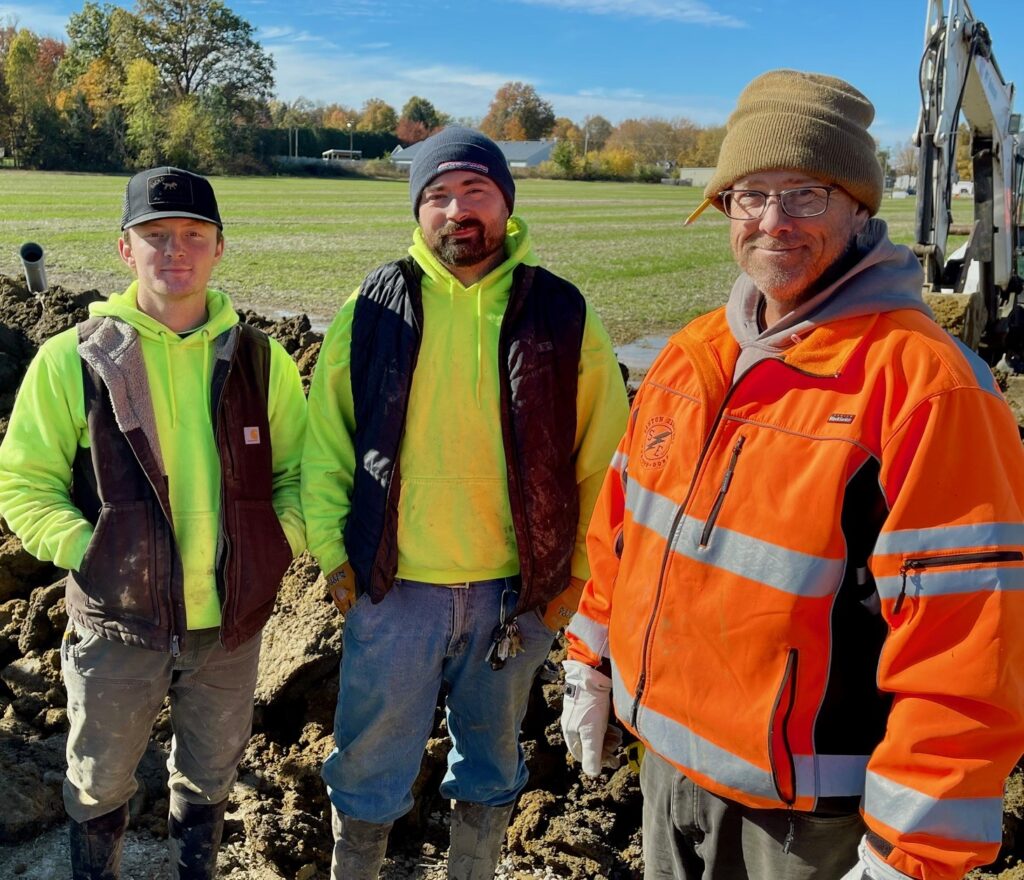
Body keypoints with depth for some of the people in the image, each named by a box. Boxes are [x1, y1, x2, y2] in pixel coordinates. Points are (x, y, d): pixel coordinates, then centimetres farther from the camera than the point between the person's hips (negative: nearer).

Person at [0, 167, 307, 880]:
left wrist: (277, 547, -9)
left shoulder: (261, 360, -1)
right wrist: (91, 553, -16)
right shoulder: (72, 360, -7)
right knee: (99, 786, 18)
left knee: (209, 782, 22)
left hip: (232, 624, 2)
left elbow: (298, 473, 6)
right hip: (117, 623, -2)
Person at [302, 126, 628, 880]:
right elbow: (324, 441, 4)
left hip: (515, 590, 1)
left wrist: (579, 567, -1)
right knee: (369, 770, 14)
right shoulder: (375, 308, -3)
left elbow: (605, 455, 1)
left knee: (490, 764, 21)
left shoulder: (560, 313, -3)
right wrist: (331, 550, 0)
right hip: (393, 588, 0)